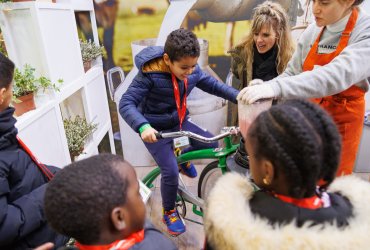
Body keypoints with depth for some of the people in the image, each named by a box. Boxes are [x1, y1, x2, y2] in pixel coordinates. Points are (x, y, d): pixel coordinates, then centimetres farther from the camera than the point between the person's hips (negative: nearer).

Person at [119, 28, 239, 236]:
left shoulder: (192, 71, -9)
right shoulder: (150, 74, -26)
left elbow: (213, 85, 4)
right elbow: (126, 103, -29)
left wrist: (240, 97, -8)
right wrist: (143, 127, -46)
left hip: (180, 123, 6)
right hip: (157, 129, -6)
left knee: (211, 144, 1)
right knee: (171, 172, -12)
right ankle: (169, 212, 16)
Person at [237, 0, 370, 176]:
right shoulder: (312, 31, -3)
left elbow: (339, 74, -36)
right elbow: (292, 73, 3)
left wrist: (276, 87, -48)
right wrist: (265, 87, -16)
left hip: (340, 120, -4)